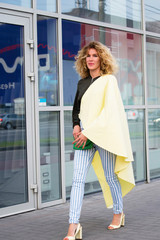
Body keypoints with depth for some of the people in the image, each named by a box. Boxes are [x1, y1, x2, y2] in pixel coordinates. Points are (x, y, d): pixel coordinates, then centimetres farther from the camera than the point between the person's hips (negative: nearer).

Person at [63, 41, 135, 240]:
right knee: (78, 178, -6)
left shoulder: (109, 80, -1)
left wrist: (89, 131, -16)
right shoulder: (82, 83, 15)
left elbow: (109, 110, -11)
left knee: (110, 176, 6)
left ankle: (118, 213, 28)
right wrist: (76, 125, 2)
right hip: (84, 135, 5)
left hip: (104, 134, -4)